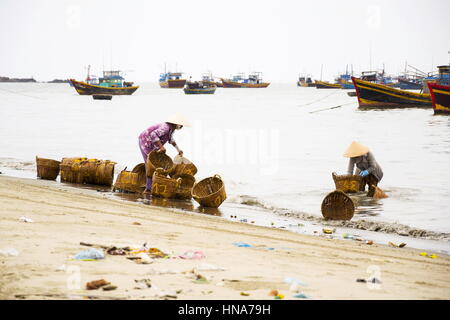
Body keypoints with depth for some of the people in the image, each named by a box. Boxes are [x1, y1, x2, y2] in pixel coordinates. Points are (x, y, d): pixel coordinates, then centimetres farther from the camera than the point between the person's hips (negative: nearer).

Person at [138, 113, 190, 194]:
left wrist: (178, 150, 20)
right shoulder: (166, 127, -28)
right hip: (145, 142, -10)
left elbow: (170, 139, 24)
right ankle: (148, 189, -11)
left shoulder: (172, 129, 2)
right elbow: (153, 135, -40)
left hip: (151, 145, 10)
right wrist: (161, 147, -41)